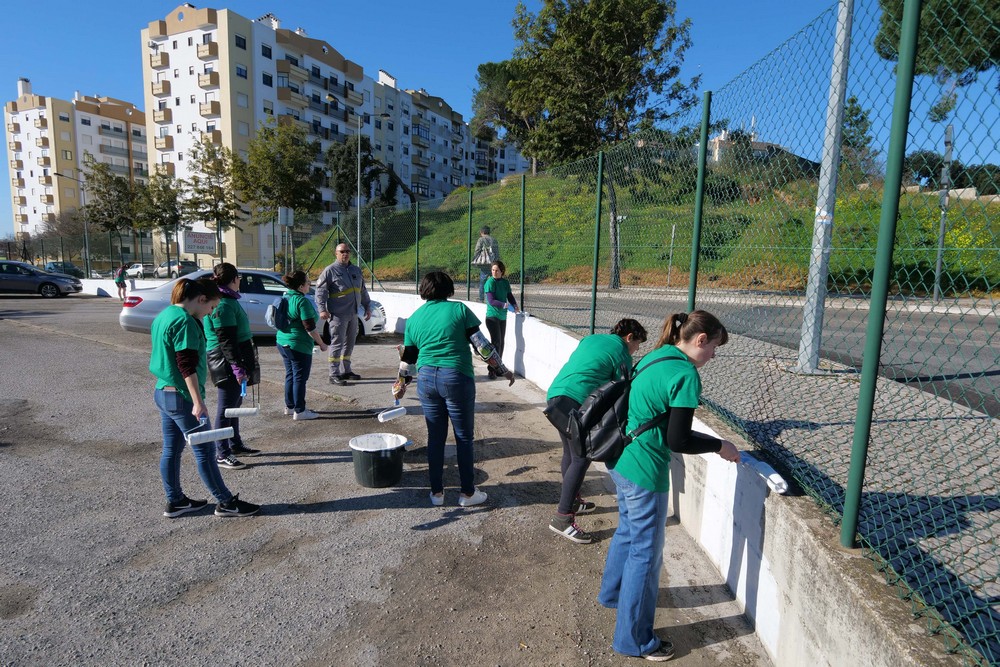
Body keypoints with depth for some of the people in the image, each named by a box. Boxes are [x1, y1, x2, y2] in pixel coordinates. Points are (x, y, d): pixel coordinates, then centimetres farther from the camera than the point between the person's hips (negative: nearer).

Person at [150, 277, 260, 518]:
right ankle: (226, 502, 10)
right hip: (182, 397, -10)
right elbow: (187, 366, -24)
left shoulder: (164, 315, 11)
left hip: (163, 392, 10)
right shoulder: (185, 321, -20)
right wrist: (198, 402, -24)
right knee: (205, 451, 0)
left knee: (171, 450, 16)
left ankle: (175, 501, 28)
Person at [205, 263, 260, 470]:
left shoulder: (227, 300, 13)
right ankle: (222, 454, 8)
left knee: (235, 404, 18)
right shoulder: (224, 304, -18)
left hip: (233, 362, 10)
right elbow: (226, 341, -23)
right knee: (226, 408, -2)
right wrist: (238, 368, -24)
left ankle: (235, 445, 31)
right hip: (227, 364, -10)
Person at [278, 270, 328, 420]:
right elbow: (310, 327, -20)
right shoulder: (302, 301, -19)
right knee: (300, 378, -1)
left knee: (291, 375, 18)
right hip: (298, 345, -9)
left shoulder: (285, 297, 9)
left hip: (282, 342, 9)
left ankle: (289, 406, 28)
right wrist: (321, 344, -9)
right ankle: (299, 411, 5)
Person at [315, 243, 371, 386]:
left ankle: (346, 371, 25)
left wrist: (367, 307, 22)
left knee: (349, 343, 13)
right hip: (338, 314, -7)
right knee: (337, 343, -6)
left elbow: (363, 291, 25)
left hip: (353, 314, 7)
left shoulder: (356, 270, 17)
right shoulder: (330, 270, -4)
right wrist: (322, 309, -18)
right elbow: (320, 290, -8)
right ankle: (334, 375, -2)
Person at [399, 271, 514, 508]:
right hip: (456, 377, -4)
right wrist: (503, 370, 4)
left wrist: (401, 385, 32)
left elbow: (407, 357, 16)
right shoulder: (459, 309, -1)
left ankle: (436, 492, 24)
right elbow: (482, 345, -5)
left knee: (435, 437, 15)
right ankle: (468, 493, 19)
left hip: (426, 379, 4)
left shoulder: (414, 318, 10)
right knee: (464, 437, 9)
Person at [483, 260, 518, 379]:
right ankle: (492, 370, -2)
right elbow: (491, 301, -19)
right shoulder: (490, 282, -12)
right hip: (492, 316, -6)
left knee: (501, 343, 12)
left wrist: (514, 305, -8)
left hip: (502, 316, 6)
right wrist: (505, 305, -31)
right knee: (496, 342, -9)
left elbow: (510, 296, 12)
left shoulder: (505, 282, 6)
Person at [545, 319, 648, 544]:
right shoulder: (622, 353, 3)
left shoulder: (591, 339, 23)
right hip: (576, 401, -9)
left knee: (570, 453, 21)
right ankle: (562, 518, -4)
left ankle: (572, 501, 35)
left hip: (555, 394, 9)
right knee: (581, 459, -3)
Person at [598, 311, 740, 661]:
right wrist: (719, 446, -3)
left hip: (620, 459, 9)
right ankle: (634, 639, 25)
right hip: (644, 471, -9)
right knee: (646, 552, 8)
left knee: (628, 530, 29)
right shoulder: (686, 375, -19)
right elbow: (678, 441, -19)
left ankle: (613, 592, 52)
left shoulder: (652, 357, 7)